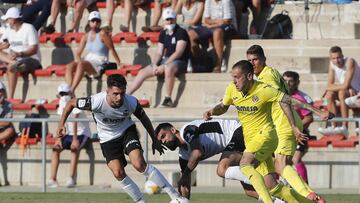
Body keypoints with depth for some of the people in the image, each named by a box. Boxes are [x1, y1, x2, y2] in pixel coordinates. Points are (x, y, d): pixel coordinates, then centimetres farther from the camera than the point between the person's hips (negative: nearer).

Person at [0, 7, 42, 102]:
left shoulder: (28, 28, -8)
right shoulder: (9, 30, 13)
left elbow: (34, 49, -16)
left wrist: (19, 54, -30)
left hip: (31, 59, -8)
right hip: (15, 59, 8)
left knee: (11, 67, -36)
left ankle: (10, 98, -38)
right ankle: (13, 62, -28)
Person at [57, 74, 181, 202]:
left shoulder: (132, 102, -26)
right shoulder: (96, 102, -32)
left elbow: (144, 119, -4)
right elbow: (71, 103, -14)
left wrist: (154, 140, 6)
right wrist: (61, 124, -13)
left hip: (127, 131, -1)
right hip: (108, 139, 1)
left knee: (139, 164, -21)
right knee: (118, 173, -11)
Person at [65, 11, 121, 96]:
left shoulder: (103, 34, -4)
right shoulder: (86, 36, 14)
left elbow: (112, 49, -4)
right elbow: (78, 53, 14)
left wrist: (119, 64, -7)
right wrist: (78, 60, -8)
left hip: (100, 64, -6)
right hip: (88, 61, 6)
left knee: (81, 64, -35)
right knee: (69, 66, -22)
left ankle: (72, 90, -42)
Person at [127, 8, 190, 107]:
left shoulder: (181, 32, -9)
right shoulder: (163, 34, 13)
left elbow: (178, 53, -17)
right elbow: (159, 53, 13)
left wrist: (163, 66, -22)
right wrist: (154, 65, -9)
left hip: (179, 62, -7)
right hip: (165, 61, 7)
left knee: (168, 68, -41)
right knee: (143, 72, -5)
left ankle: (168, 99, -34)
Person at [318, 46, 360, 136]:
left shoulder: (349, 62, -22)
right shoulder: (332, 64, -2)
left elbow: (345, 85, -27)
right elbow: (330, 85, -6)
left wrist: (333, 87, -13)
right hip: (346, 91, 6)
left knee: (342, 92, -34)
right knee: (329, 94, -20)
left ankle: (344, 127, -40)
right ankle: (333, 127, -23)